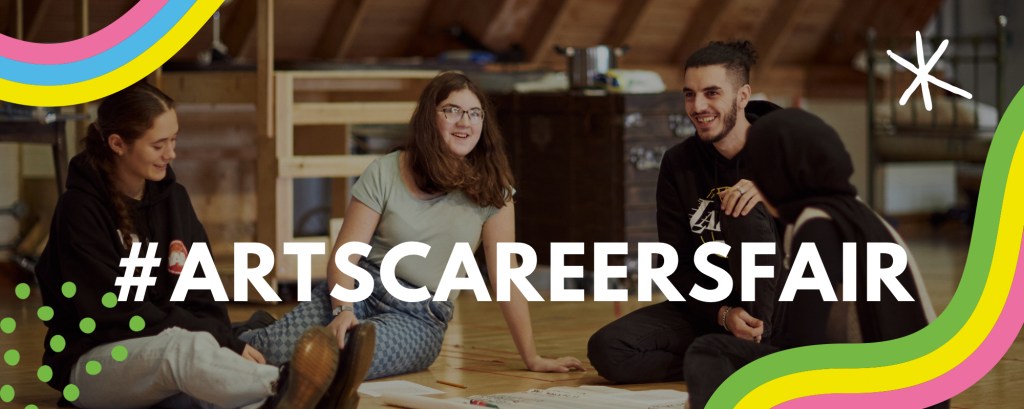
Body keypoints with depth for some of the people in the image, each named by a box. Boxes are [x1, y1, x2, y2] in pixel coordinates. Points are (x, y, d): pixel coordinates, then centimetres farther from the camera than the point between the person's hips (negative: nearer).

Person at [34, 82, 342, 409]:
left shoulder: (173, 198, 9)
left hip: (167, 349, 8)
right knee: (189, 348, -40)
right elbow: (114, 312, -16)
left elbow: (197, 296, 8)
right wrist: (224, 343, -20)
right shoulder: (80, 210, -10)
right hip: (93, 362, -8)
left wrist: (227, 343, -14)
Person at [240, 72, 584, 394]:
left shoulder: (491, 188, -3)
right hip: (362, 290, 0)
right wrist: (343, 310, -27)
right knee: (279, 351, -30)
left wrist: (532, 359, -4)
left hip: (420, 318, 0)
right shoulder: (385, 173, -3)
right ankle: (254, 336, 2)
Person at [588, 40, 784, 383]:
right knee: (607, 349, -20)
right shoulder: (677, 164, 1)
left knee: (744, 209, -29)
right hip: (706, 307, 3)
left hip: (776, 309, -3)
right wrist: (723, 314, -19)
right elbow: (677, 265, -1)